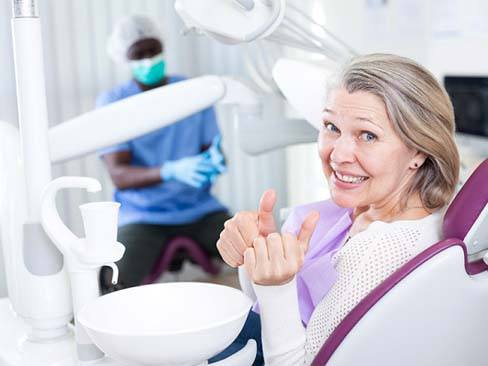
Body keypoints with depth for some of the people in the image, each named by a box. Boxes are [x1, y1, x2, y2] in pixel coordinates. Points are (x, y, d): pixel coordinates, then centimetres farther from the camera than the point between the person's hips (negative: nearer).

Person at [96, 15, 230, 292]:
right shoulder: (112, 103, -4)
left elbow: (211, 149, 5)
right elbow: (118, 175, -14)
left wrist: (215, 162, -22)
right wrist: (171, 171, -33)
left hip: (200, 209, 3)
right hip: (143, 216, -2)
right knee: (115, 285, -30)